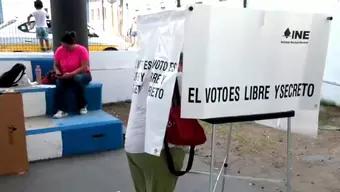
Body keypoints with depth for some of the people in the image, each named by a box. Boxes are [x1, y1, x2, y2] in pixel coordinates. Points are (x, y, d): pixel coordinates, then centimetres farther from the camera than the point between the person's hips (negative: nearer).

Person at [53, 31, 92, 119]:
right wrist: (57, 72, -13)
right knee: (59, 82, -30)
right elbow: (56, 65, 10)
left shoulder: (81, 50, -15)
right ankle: (62, 110, -36)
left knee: (78, 79, -38)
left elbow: (84, 67, -19)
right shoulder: (59, 50, -3)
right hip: (66, 76, 3)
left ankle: (83, 106, -20)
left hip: (82, 75, -3)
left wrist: (71, 74, -27)